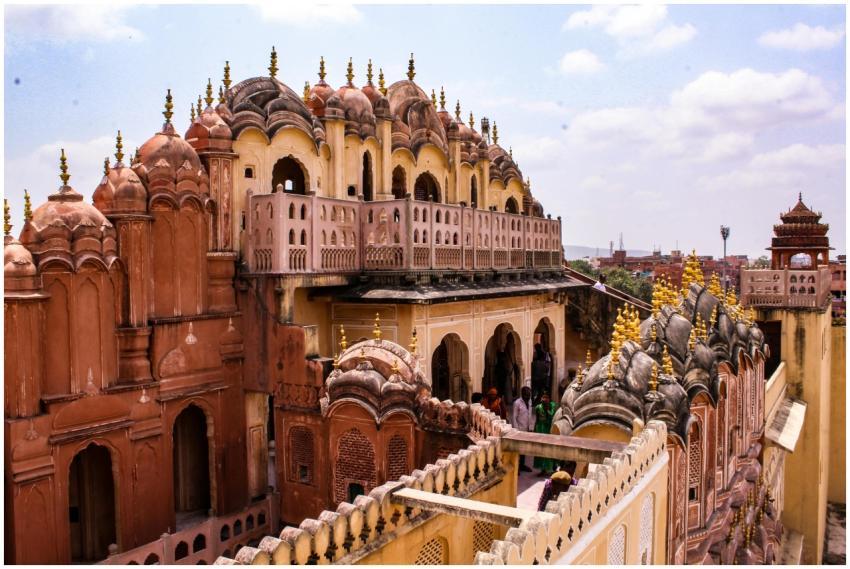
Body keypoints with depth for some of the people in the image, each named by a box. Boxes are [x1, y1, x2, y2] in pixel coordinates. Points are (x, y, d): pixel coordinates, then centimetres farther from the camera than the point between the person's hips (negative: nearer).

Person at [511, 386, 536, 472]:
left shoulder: (530, 402, 3)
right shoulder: (517, 403, -13)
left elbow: (532, 416, 8)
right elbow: (514, 417, -12)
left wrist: (531, 428, 3)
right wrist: (516, 430, -14)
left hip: (527, 429, 5)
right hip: (519, 429, -5)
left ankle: (522, 465, 26)